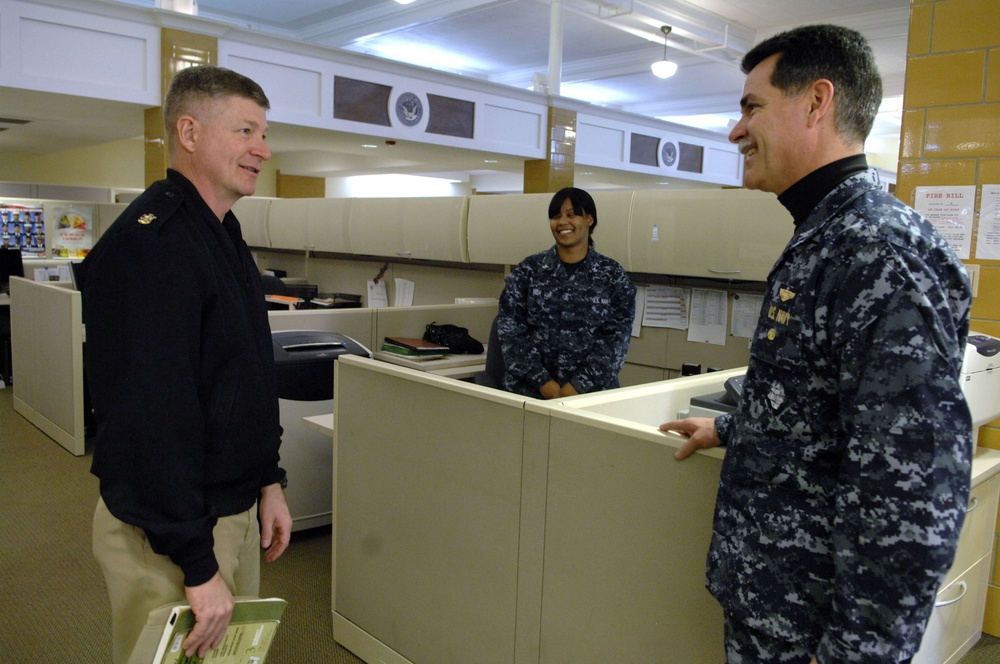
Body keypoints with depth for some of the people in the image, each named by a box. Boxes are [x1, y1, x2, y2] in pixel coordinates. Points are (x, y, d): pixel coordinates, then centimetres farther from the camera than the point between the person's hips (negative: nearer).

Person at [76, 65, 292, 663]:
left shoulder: (225, 235, 10)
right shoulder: (148, 243, -21)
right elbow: (152, 414, -26)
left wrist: (268, 481, 12)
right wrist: (196, 564, -24)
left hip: (235, 511, 9)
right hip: (168, 531, -9)